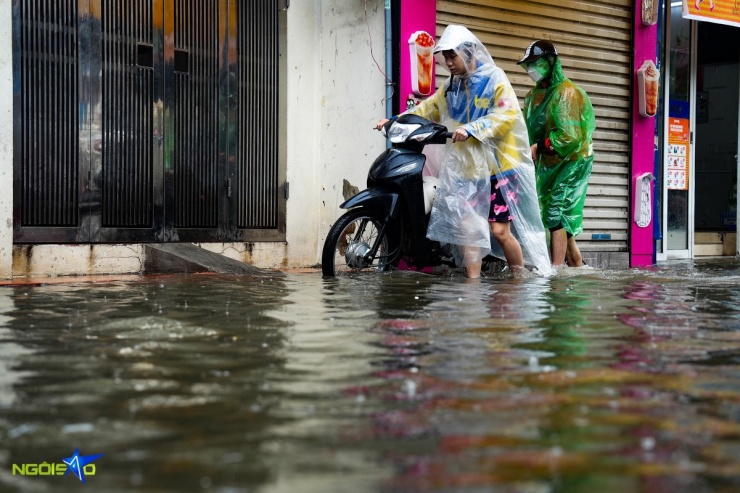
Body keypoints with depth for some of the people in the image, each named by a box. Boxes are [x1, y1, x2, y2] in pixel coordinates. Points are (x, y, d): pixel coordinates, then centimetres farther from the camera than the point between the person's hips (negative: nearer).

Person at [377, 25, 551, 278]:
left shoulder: (494, 78, -6)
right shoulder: (451, 86, 14)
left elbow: (508, 114, -18)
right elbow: (428, 109, 20)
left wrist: (470, 129, -27)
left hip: (498, 167, -6)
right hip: (465, 170, 6)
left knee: (500, 231, -5)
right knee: (468, 228, -2)